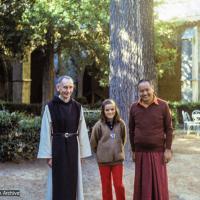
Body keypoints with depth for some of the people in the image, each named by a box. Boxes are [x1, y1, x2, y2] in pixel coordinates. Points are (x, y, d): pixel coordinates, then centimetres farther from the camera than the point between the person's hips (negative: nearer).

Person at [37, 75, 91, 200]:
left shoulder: (77, 107, 2)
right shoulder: (50, 106, -7)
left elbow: (82, 131, 4)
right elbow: (46, 132, -6)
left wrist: (82, 153, 2)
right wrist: (48, 155, -9)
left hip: (73, 147, 3)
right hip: (57, 147, -3)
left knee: (73, 180, 10)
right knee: (58, 181, 6)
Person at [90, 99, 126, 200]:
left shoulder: (121, 124, -5)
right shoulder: (99, 125, -11)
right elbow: (93, 142, 0)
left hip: (117, 159, 1)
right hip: (103, 160, -1)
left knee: (119, 185, 4)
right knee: (106, 186, 11)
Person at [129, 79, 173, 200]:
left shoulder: (163, 105, -4)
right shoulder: (134, 108, 3)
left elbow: (169, 129, -2)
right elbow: (131, 131, 9)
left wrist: (168, 149, -6)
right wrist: (133, 151, 9)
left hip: (157, 152, -2)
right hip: (140, 153, 2)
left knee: (159, 184, 4)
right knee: (142, 185, 7)